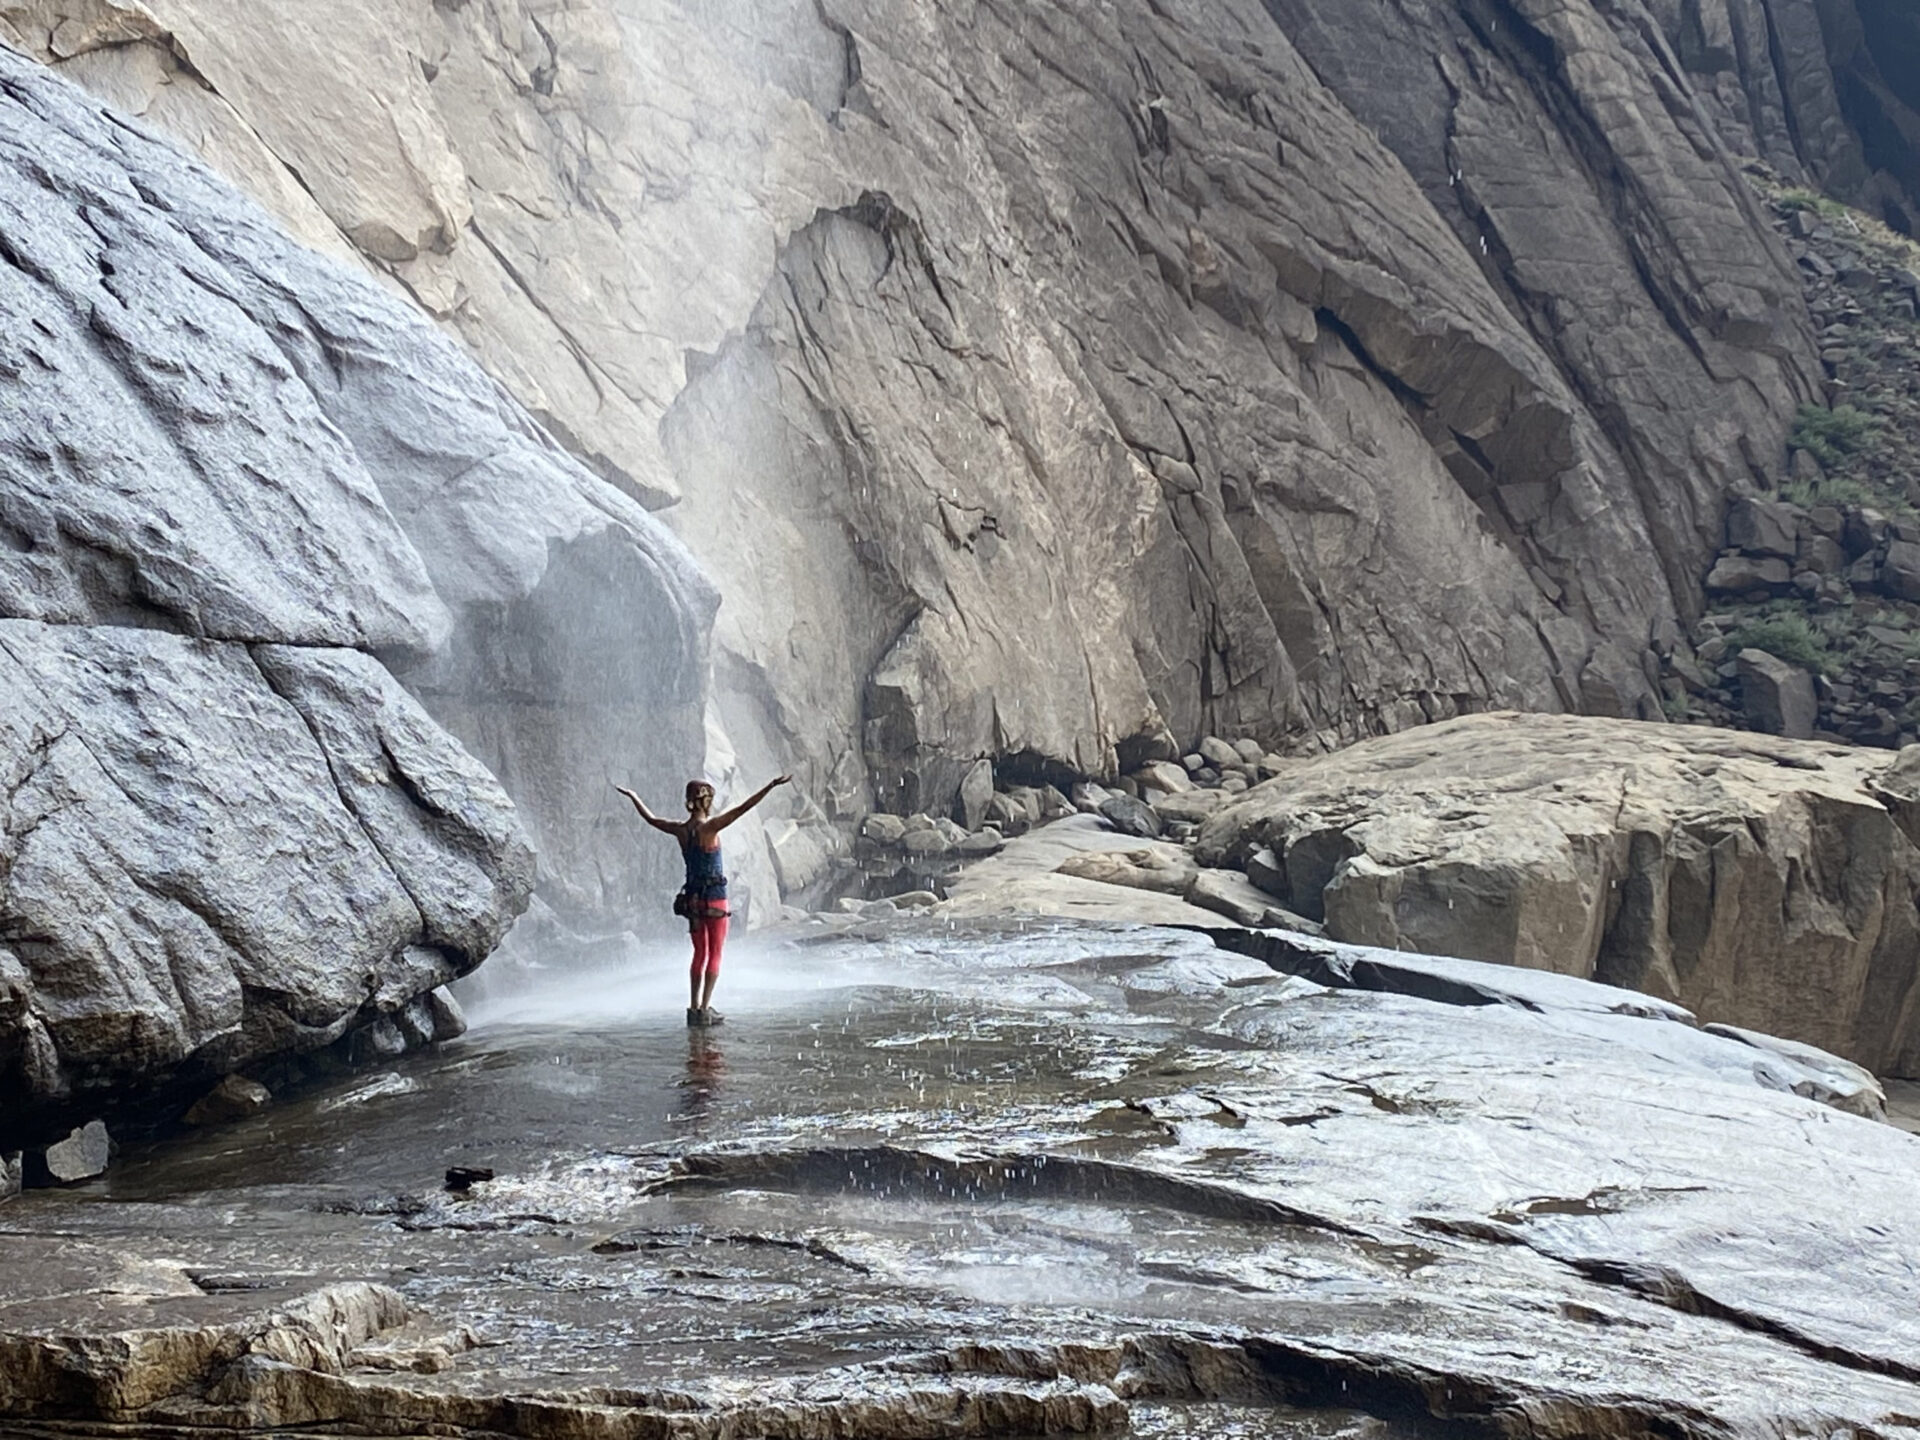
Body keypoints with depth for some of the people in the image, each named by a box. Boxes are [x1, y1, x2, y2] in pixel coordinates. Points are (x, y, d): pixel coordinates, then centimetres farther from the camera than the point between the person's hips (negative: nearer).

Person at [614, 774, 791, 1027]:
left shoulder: (680, 830, 0)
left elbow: (650, 818, 16)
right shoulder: (709, 827, -15)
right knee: (714, 954, 2)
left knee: (700, 953, 16)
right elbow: (743, 808, -22)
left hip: (692, 898, 6)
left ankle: (694, 1007, 15)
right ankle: (705, 1009, -1)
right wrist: (772, 786, -24)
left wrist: (632, 797, 32)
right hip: (714, 897, -6)